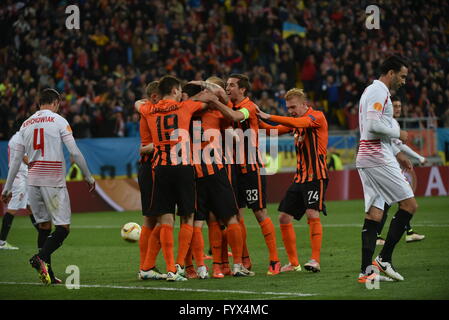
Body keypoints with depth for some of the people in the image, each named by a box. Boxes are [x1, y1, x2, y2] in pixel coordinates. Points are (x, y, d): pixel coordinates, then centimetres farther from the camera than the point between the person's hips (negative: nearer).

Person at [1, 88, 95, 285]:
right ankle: (41, 258, -28)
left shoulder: (26, 124, 13)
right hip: (54, 181, -5)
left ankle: (46, 272, 6)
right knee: (63, 228, -5)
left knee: (44, 226, 12)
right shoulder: (59, 121, -2)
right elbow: (75, 152, -6)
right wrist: (88, 177, 4)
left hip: (33, 180, 5)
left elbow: (16, 159, 13)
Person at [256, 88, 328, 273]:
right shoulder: (294, 123, 16)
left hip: (316, 176, -8)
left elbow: (299, 123, -24)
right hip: (299, 178, 8)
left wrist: (269, 117, -26)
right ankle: (293, 263, 10)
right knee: (284, 218, 3)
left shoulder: (317, 117, -7)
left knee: (312, 214, -21)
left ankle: (315, 260, -18)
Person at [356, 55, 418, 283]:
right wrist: (398, 134, -8)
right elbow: (374, 124, -22)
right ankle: (384, 259, -8)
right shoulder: (379, 92, -9)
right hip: (378, 159, -10)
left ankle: (366, 270, -2)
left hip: (366, 159, 10)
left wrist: (397, 153, 25)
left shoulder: (373, 91, 24)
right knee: (409, 205, -7)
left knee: (374, 214, 4)